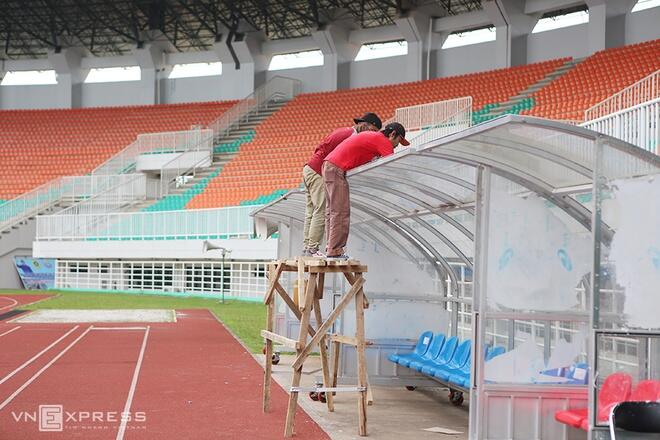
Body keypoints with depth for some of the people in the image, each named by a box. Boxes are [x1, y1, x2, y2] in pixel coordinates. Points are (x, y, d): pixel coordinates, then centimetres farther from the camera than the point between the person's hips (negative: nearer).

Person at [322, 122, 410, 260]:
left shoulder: (373, 136, 23)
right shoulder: (382, 140, -6)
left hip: (329, 165, 10)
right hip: (337, 169, -10)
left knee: (332, 211, 12)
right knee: (340, 212, -10)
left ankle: (331, 248, 15)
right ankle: (335, 251, -11)